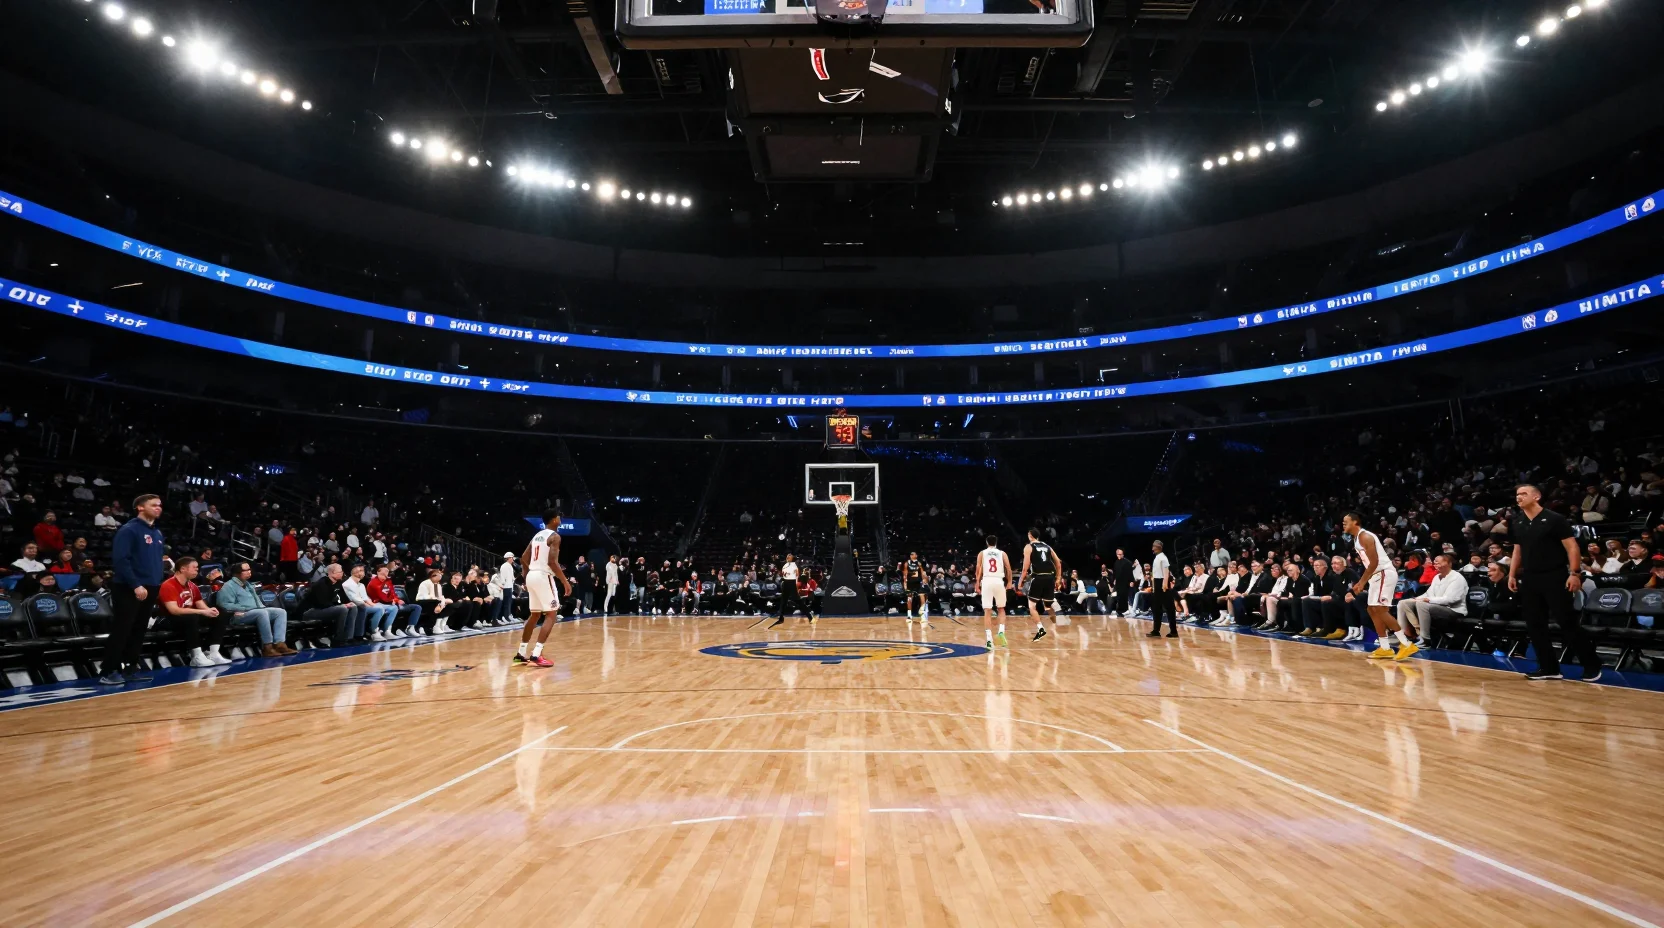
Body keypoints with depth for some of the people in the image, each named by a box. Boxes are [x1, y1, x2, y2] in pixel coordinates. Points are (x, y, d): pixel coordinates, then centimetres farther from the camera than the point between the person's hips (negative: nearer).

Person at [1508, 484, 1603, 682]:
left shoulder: (1555, 519, -8)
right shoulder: (1517, 523, 10)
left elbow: (1572, 547, -9)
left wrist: (1575, 573, -17)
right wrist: (1512, 575, 13)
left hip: (1555, 577, -6)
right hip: (1529, 578, 6)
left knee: (1567, 622, -5)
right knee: (1534, 625, 5)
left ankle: (1592, 664, 10)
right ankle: (1549, 668, 13)